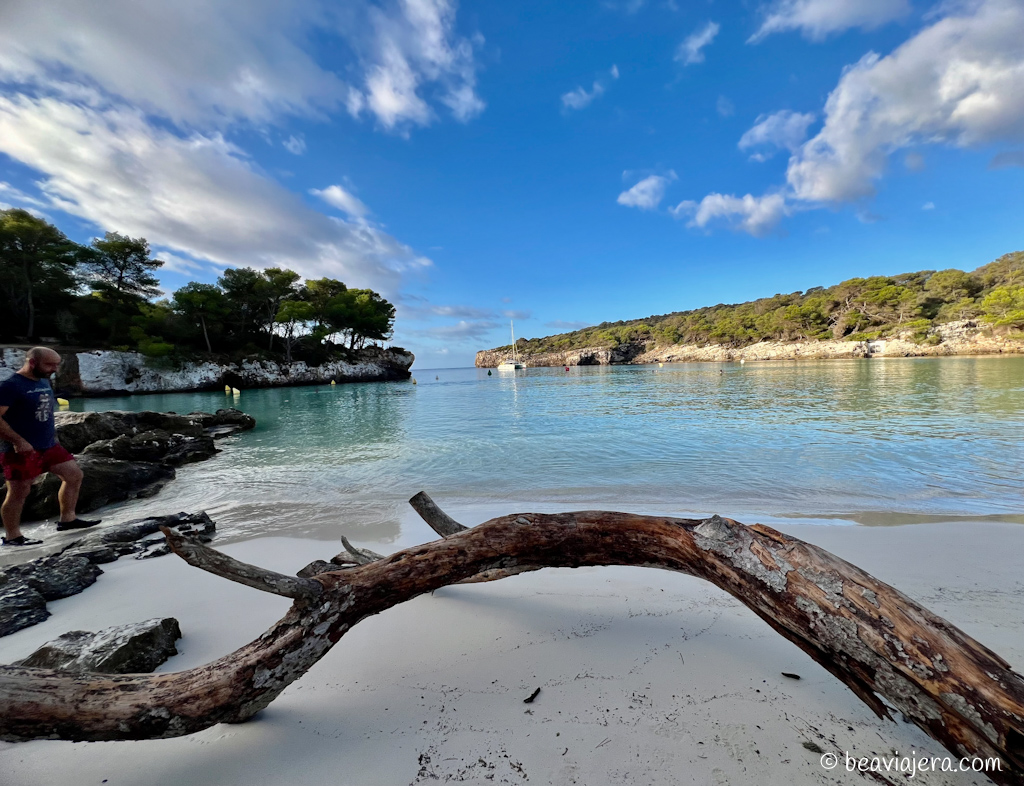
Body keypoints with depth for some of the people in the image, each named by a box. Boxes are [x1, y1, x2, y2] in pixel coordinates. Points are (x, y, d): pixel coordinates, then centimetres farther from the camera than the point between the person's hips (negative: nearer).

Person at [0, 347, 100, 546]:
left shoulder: (44, 381, 9)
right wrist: (18, 441, -24)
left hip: (48, 445, 8)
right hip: (21, 449, -8)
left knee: (74, 475, 8)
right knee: (19, 492, 1)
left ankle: (67, 519, 20)